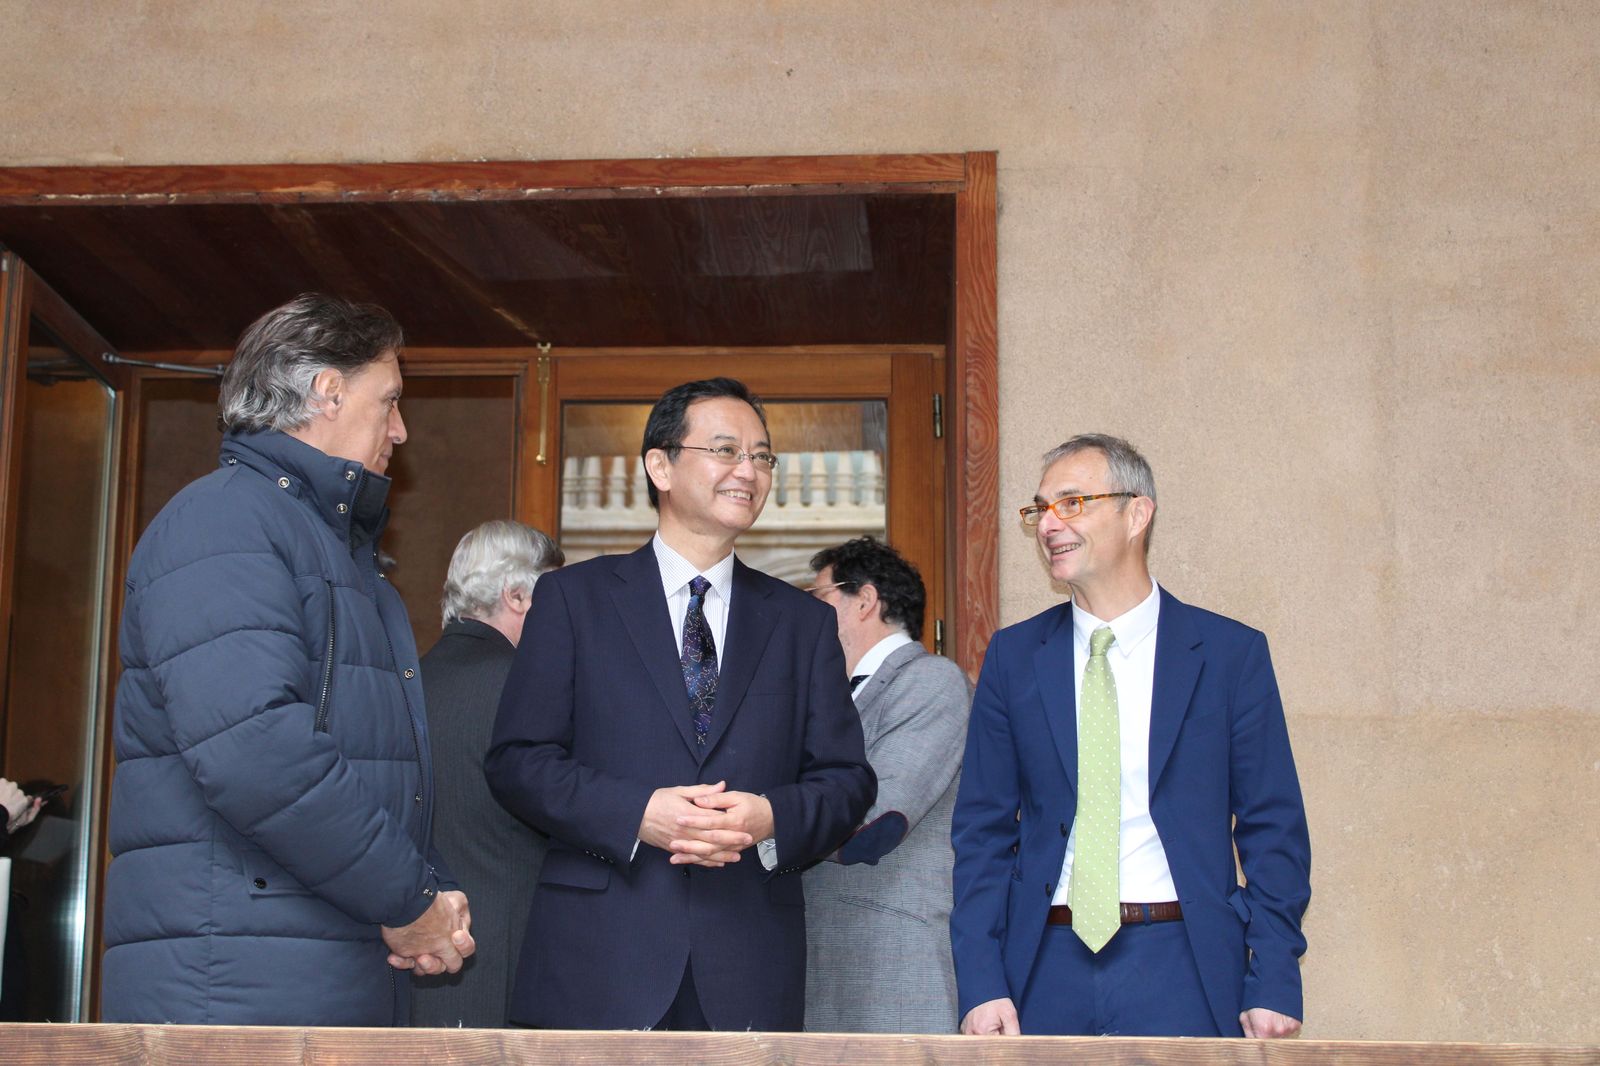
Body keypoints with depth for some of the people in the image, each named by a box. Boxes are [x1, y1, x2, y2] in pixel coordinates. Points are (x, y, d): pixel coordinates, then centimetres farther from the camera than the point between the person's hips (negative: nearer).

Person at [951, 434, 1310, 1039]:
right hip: (1045, 967, 2)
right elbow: (982, 831, 6)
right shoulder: (1014, 656, 7)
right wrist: (980, 983, -3)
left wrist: (1274, 985, -5)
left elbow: (1274, 832, 2)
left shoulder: (1231, 653, 1)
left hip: (1181, 968, -2)